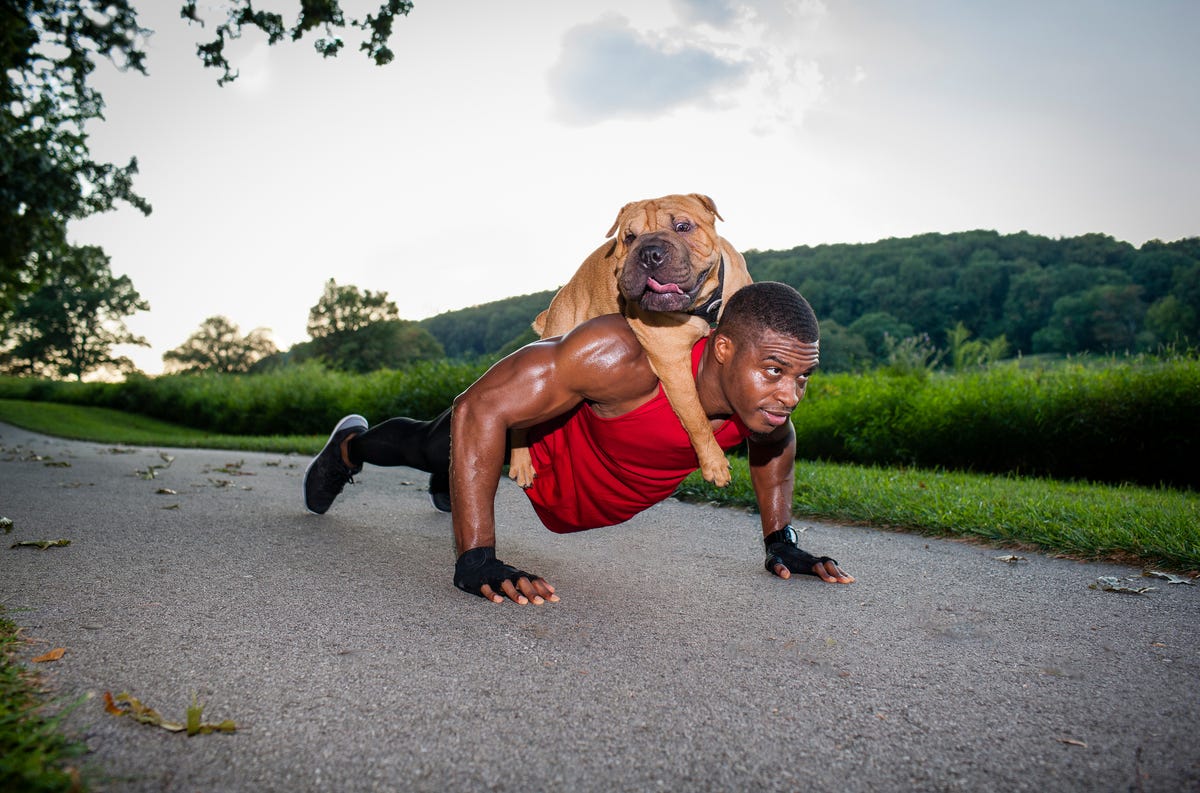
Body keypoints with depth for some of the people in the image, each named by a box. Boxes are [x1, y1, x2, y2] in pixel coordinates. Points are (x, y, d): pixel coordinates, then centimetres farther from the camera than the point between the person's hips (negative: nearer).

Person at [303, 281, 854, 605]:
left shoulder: (769, 385, -29)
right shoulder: (624, 356, -49)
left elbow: (775, 439, -2)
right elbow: (479, 410, -45)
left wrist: (780, 540, -4)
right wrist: (475, 559, -47)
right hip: (549, 441, -6)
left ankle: (449, 484, 74)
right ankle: (349, 448, 58)